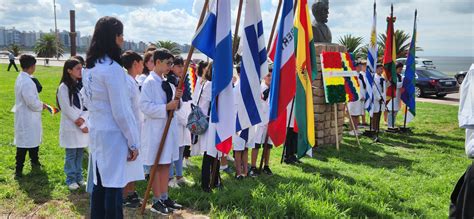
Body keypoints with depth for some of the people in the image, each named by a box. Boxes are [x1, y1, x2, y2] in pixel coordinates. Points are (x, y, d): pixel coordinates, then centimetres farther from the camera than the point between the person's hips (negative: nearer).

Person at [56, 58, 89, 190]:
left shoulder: (82, 85, 7)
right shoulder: (64, 87, -10)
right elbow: (67, 109, -12)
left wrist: (83, 118, -15)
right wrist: (81, 125, -11)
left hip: (84, 125, 5)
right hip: (70, 126, -5)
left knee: (80, 153, 12)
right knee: (71, 154, 3)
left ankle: (79, 177, 23)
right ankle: (71, 179, 14)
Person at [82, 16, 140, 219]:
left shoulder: (89, 67, 9)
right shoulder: (112, 68, -18)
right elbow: (121, 111, -17)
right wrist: (133, 142, -10)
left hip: (96, 131, 9)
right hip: (112, 134, -9)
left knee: (99, 183, 16)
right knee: (113, 185, 1)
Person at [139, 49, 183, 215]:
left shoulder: (167, 82, 11)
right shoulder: (149, 82, -12)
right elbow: (144, 106, -20)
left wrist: (177, 98, -4)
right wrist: (166, 107, -24)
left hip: (168, 126, 8)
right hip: (155, 128, -8)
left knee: (166, 164, 13)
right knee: (157, 165, 1)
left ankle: (165, 197, 24)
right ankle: (156, 201, 12)